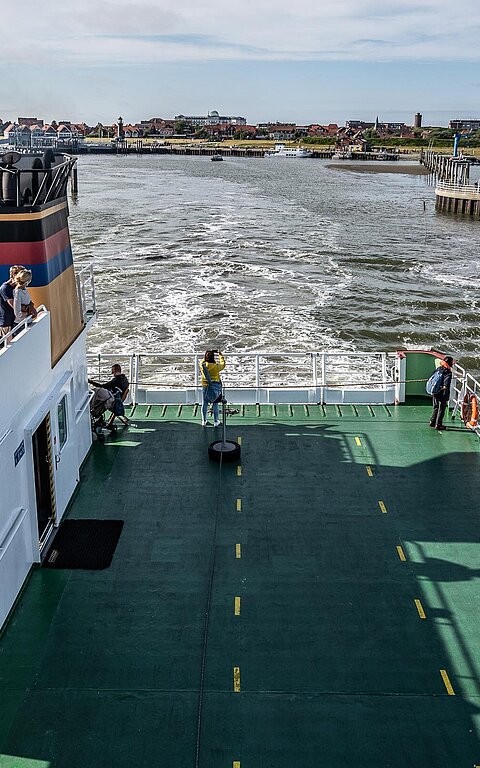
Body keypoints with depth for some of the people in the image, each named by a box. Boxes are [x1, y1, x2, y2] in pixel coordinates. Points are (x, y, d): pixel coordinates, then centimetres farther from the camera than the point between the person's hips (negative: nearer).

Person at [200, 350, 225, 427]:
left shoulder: (202, 365, -11)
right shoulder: (216, 366, -19)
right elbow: (223, 365, 2)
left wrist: (207, 355, 18)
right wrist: (221, 356, 15)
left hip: (205, 386, 3)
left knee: (205, 404, 12)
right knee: (215, 404, 8)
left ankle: (204, 421, 19)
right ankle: (216, 421, 15)